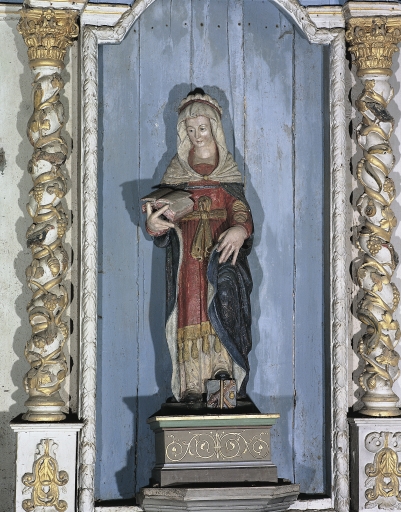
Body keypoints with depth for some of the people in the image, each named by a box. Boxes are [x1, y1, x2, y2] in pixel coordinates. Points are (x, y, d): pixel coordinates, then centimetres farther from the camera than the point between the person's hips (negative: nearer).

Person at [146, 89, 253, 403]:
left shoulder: (228, 170, 11)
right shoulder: (176, 171, 14)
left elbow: (241, 210, 1)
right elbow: (166, 213, 8)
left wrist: (240, 230, -23)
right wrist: (155, 224, -17)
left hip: (221, 249, -1)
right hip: (187, 255, 1)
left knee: (222, 307, -17)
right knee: (190, 314, -6)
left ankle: (224, 376, -17)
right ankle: (191, 385, -8)